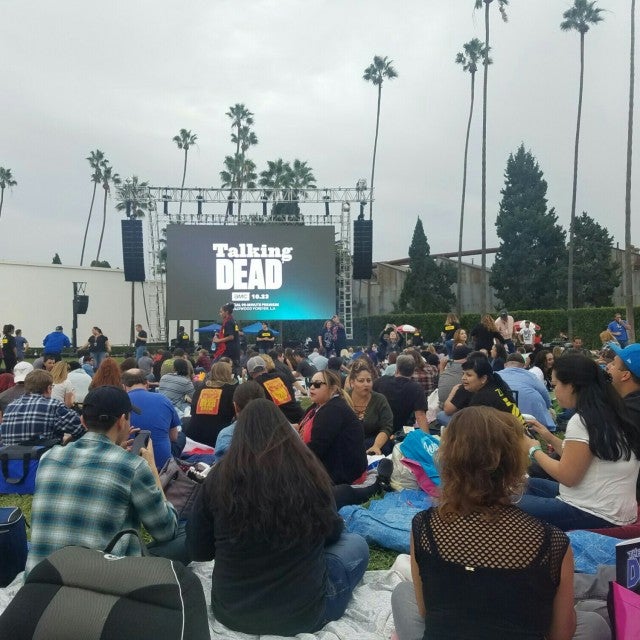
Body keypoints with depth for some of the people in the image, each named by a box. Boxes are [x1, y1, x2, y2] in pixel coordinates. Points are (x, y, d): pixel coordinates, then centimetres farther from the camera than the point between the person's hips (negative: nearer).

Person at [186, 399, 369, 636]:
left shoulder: (219, 477, -12)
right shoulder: (309, 472, -13)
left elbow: (198, 551, 0)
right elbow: (332, 533, 5)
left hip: (229, 611, 4)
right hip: (302, 613, -3)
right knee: (357, 543, 21)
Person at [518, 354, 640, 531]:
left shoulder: (582, 421, -20)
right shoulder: (608, 414, 7)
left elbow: (567, 476, -18)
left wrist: (534, 450, -5)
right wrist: (550, 438, 13)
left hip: (597, 516, -10)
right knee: (531, 484, 20)